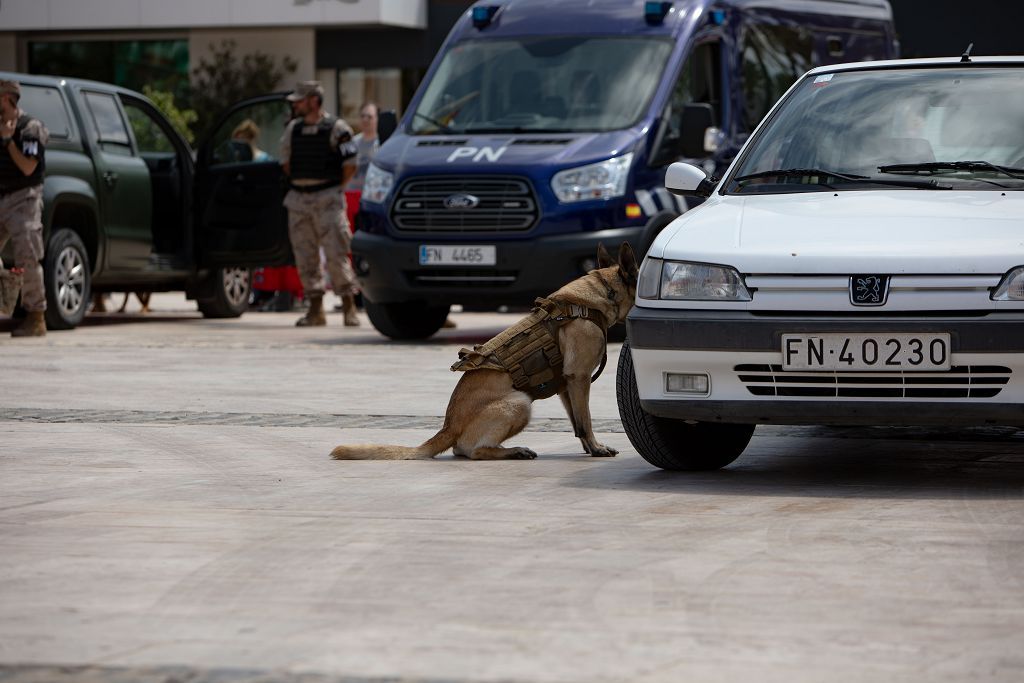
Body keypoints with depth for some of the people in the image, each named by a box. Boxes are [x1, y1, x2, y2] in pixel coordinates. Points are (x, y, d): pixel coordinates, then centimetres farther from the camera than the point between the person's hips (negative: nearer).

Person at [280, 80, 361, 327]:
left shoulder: (336, 128, -5)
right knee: (305, 256, 4)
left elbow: (350, 165, -4)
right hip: (298, 200, 6)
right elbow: (286, 162, 23)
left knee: (336, 253, -10)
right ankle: (315, 308, 11)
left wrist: (333, 188, 3)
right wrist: (301, 184, 16)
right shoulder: (292, 129, 11)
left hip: (327, 200, -5)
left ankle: (349, 307, -3)